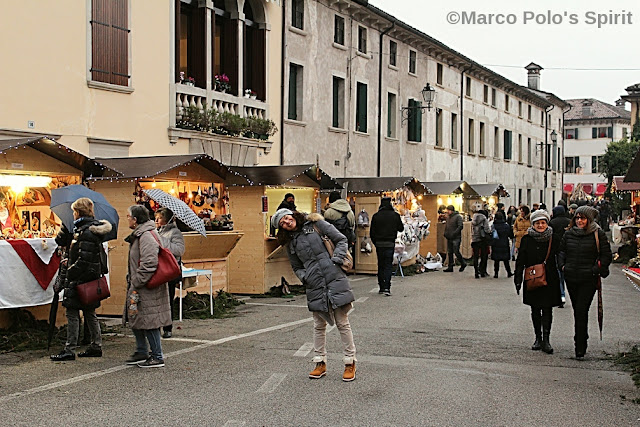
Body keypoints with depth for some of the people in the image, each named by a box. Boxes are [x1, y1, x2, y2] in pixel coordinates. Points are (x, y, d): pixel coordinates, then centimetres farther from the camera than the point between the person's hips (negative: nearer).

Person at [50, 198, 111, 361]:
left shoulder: (86, 232, -17)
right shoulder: (80, 228, 14)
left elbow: (83, 261, -23)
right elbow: (61, 242, 18)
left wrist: (66, 279, -20)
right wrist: (65, 228, -1)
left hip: (80, 280, -10)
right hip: (91, 280, 10)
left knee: (72, 314, -4)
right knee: (89, 313, 16)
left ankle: (69, 350, -1)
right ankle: (96, 346, 22)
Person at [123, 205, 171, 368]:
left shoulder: (146, 236, -19)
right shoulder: (138, 235, 14)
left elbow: (149, 264, -26)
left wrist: (136, 283, -20)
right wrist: (132, 283, 19)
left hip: (148, 288, -11)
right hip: (138, 286, 11)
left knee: (148, 322, -4)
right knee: (135, 319, 17)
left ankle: (157, 357, 4)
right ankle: (141, 352, 29)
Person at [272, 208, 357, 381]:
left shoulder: (315, 224, 4)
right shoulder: (290, 243, 15)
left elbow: (341, 240, 4)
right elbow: (297, 267, 22)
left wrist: (336, 260, -8)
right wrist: (304, 277, 2)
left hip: (335, 278, -3)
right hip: (315, 286, 4)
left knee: (343, 323, 2)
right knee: (319, 326, 10)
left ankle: (350, 363, 11)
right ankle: (320, 363, 22)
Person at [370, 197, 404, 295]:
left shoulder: (376, 216, -2)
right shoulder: (395, 215, -5)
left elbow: (372, 233, 1)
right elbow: (401, 228, 6)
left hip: (379, 244, 1)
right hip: (390, 244, -1)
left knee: (380, 265, 12)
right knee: (388, 265, 1)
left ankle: (381, 287, 14)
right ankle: (386, 287, -12)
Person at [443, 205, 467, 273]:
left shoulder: (458, 217, -9)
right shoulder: (448, 217, 15)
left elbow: (460, 226, -17)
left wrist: (454, 233, -24)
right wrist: (445, 233, 9)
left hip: (456, 238, -8)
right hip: (449, 238, 8)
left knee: (456, 252, -7)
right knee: (450, 252, 8)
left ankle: (463, 264, 12)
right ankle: (450, 267, 13)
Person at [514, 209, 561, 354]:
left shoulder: (553, 239, 0)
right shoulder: (527, 239, 0)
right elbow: (520, 261, 2)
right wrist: (518, 279, -2)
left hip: (550, 280, -1)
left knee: (547, 309, -5)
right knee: (535, 310, 9)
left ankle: (546, 339, -1)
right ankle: (538, 338, 20)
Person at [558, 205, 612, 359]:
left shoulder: (598, 234, -4)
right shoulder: (569, 233, 9)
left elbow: (606, 255, -1)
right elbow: (561, 251, 20)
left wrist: (595, 270, -9)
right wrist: (562, 265, 4)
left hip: (588, 279, -4)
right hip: (571, 278, 5)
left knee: (581, 311, -11)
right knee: (577, 311, 13)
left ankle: (580, 347, -6)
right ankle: (582, 342, 28)